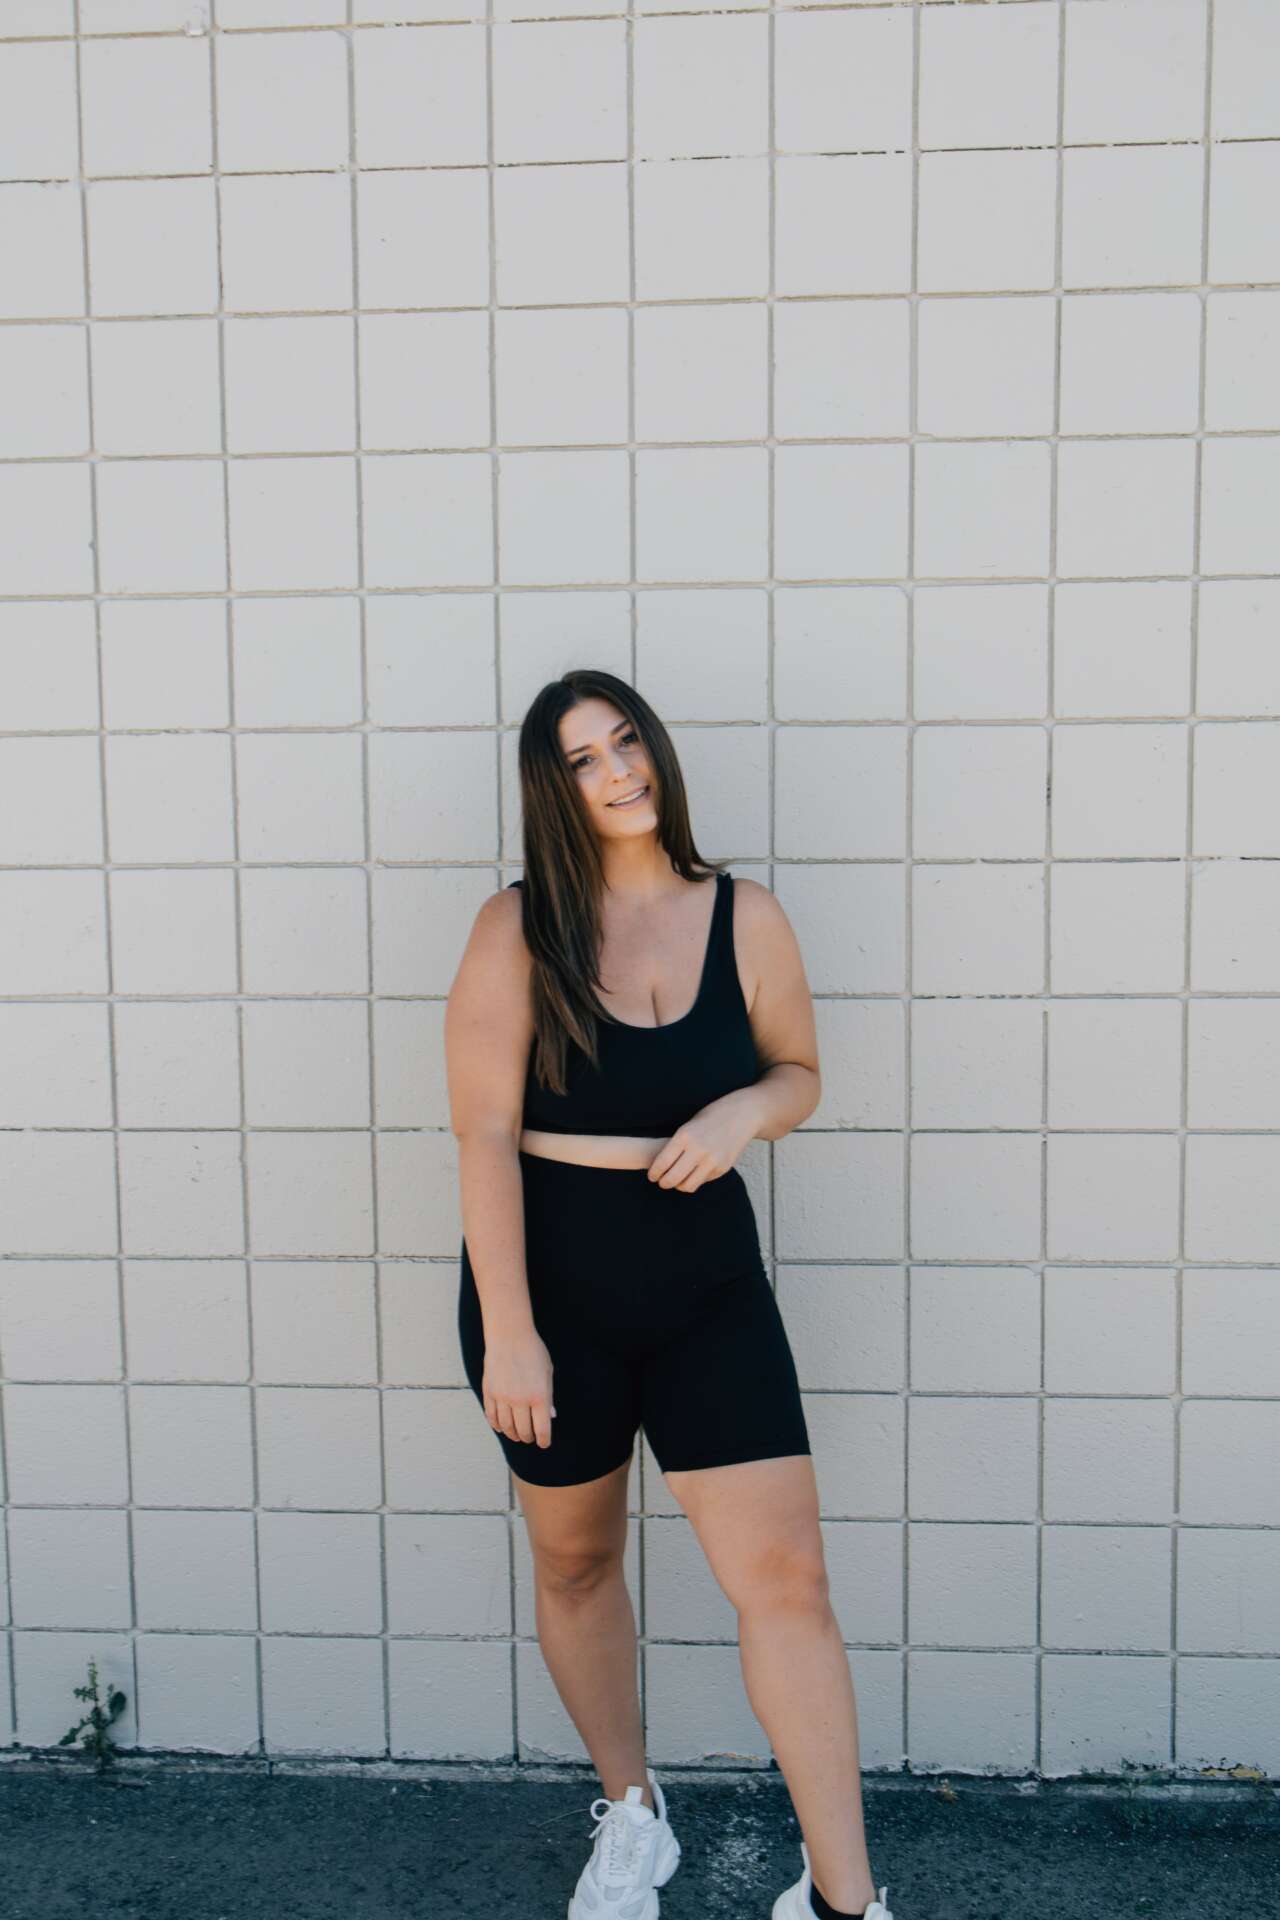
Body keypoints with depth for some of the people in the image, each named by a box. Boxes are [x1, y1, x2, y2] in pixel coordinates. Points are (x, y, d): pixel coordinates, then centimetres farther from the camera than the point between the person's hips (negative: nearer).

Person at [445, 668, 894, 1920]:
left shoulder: (745, 918, -2)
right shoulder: (517, 930, -9)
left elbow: (798, 1073, 11)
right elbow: (484, 1136, -11)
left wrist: (746, 1111, -13)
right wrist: (507, 1331, -15)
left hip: (708, 1284, 1)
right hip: (550, 1286, 0)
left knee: (784, 1577, -2)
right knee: (576, 1560, 17)